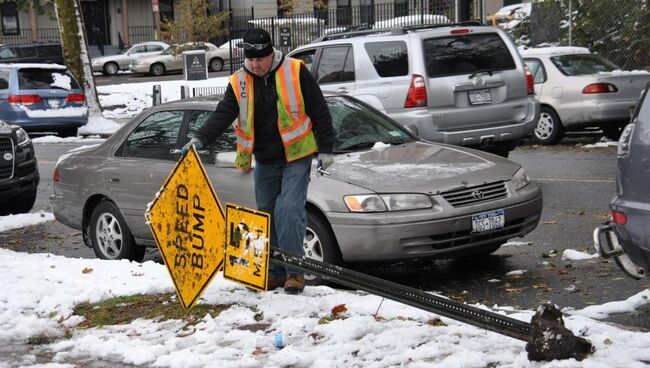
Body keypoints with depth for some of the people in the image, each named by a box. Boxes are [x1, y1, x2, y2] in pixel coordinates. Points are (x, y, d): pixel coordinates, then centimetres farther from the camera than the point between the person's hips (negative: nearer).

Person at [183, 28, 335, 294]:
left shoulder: (295, 71, -10)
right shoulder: (238, 82, -1)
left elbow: (319, 111, -6)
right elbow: (222, 116, -8)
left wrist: (325, 148, -7)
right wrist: (200, 139, -25)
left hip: (297, 156, -5)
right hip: (265, 161, 5)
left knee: (289, 211, -16)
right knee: (267, 215, 9)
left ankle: (295, 270, -5)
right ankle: (275, 272, 20)